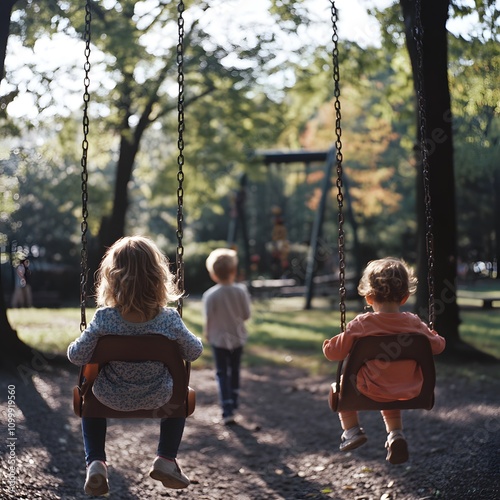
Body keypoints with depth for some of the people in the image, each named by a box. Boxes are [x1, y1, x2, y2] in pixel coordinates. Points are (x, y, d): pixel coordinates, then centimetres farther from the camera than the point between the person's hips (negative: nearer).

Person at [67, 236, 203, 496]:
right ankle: (166, 459, 25)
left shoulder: (104, 319, -25)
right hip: (158, 399, 0)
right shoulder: (170, 319, -22)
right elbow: (194, 352, -7)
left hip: (111, 399, 0)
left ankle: (95, 462, 20)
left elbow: (76, 356, -15)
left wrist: (75, 346, 8)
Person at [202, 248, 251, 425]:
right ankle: (233, 403, 35)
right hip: (238, 337, 3)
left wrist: (207, 334, 6)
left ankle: (227, 411, -5)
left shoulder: (210, 295, -19)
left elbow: (208, 320, -13)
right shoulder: (241, 291, -13)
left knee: (222, 373, 5)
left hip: (219, 339, -3)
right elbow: (246, 315, -5)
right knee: (235, 370, 21)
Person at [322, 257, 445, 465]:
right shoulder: (414, 323, -12)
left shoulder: (360, 325, -19)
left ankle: (351, 430, 22)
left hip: (370, 392, -3)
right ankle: (395, 434, 21)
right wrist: (430, 334, 24)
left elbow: (332, 352, -13)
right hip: (409, 393, 3)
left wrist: (328, 344, 9)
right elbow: (438, 346, 3)